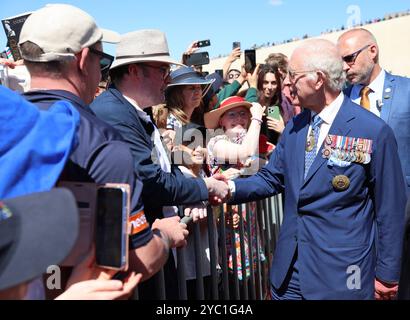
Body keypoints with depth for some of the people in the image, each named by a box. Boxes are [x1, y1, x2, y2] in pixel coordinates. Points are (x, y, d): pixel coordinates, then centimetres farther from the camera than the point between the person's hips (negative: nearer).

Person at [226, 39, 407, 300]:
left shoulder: (374, 131, -13)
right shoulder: (294, 127, 5)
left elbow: (390, 209, -9)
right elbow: (271, 179, 10)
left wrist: (387, 275, -4)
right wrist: (233, 188, -9)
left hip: (342, 274, -5)